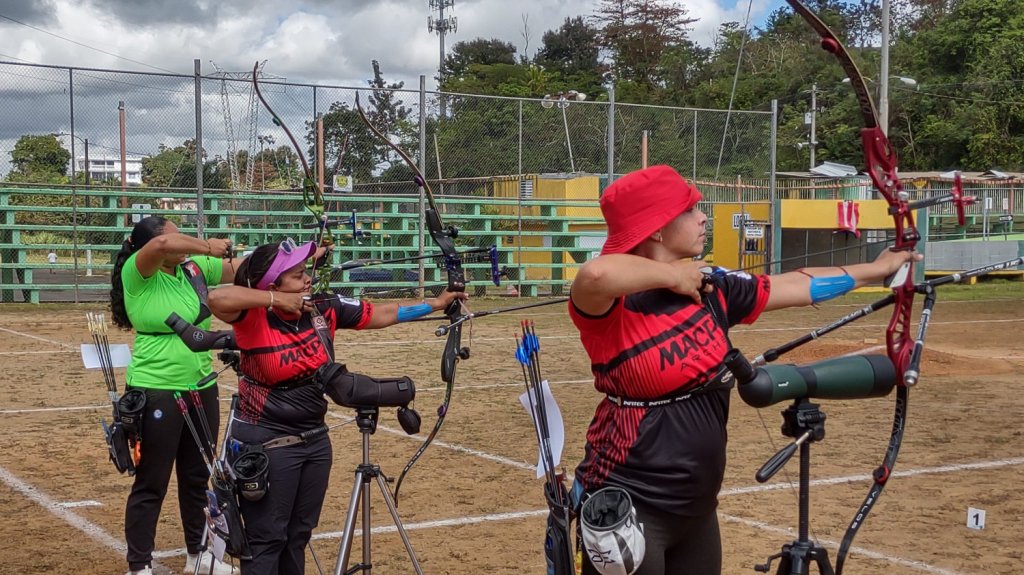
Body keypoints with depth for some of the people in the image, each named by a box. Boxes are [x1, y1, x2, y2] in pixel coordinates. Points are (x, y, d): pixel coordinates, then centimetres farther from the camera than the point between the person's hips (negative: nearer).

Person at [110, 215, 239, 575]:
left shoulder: (195, 268, 3)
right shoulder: (137, 274, -14)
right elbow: (161, 245, -33)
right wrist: (207, 246, -19)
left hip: (201, 388, 6)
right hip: (157, 393, -6)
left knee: (197, 477, 17)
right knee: (151, 484, 3)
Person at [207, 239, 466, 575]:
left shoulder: (323, 309, -3)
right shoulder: (254, 320, -18)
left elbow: (381, 314, 6)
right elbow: (217, 298, -38)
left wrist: (436, 304, 8)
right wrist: (276, 300, -32)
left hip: (314, 439, 6)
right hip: (267, 443, -6)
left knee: (298, 535, 17)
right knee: (267, 539, 0)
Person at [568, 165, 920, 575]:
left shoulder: (711, 290, 4)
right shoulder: (613, 306, -17)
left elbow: (799, 287, 17)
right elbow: (596, 274, -41)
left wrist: (879, 269, 27)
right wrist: (670, 274, -23)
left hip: (696, 507, 7)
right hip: (627, 509, -7)